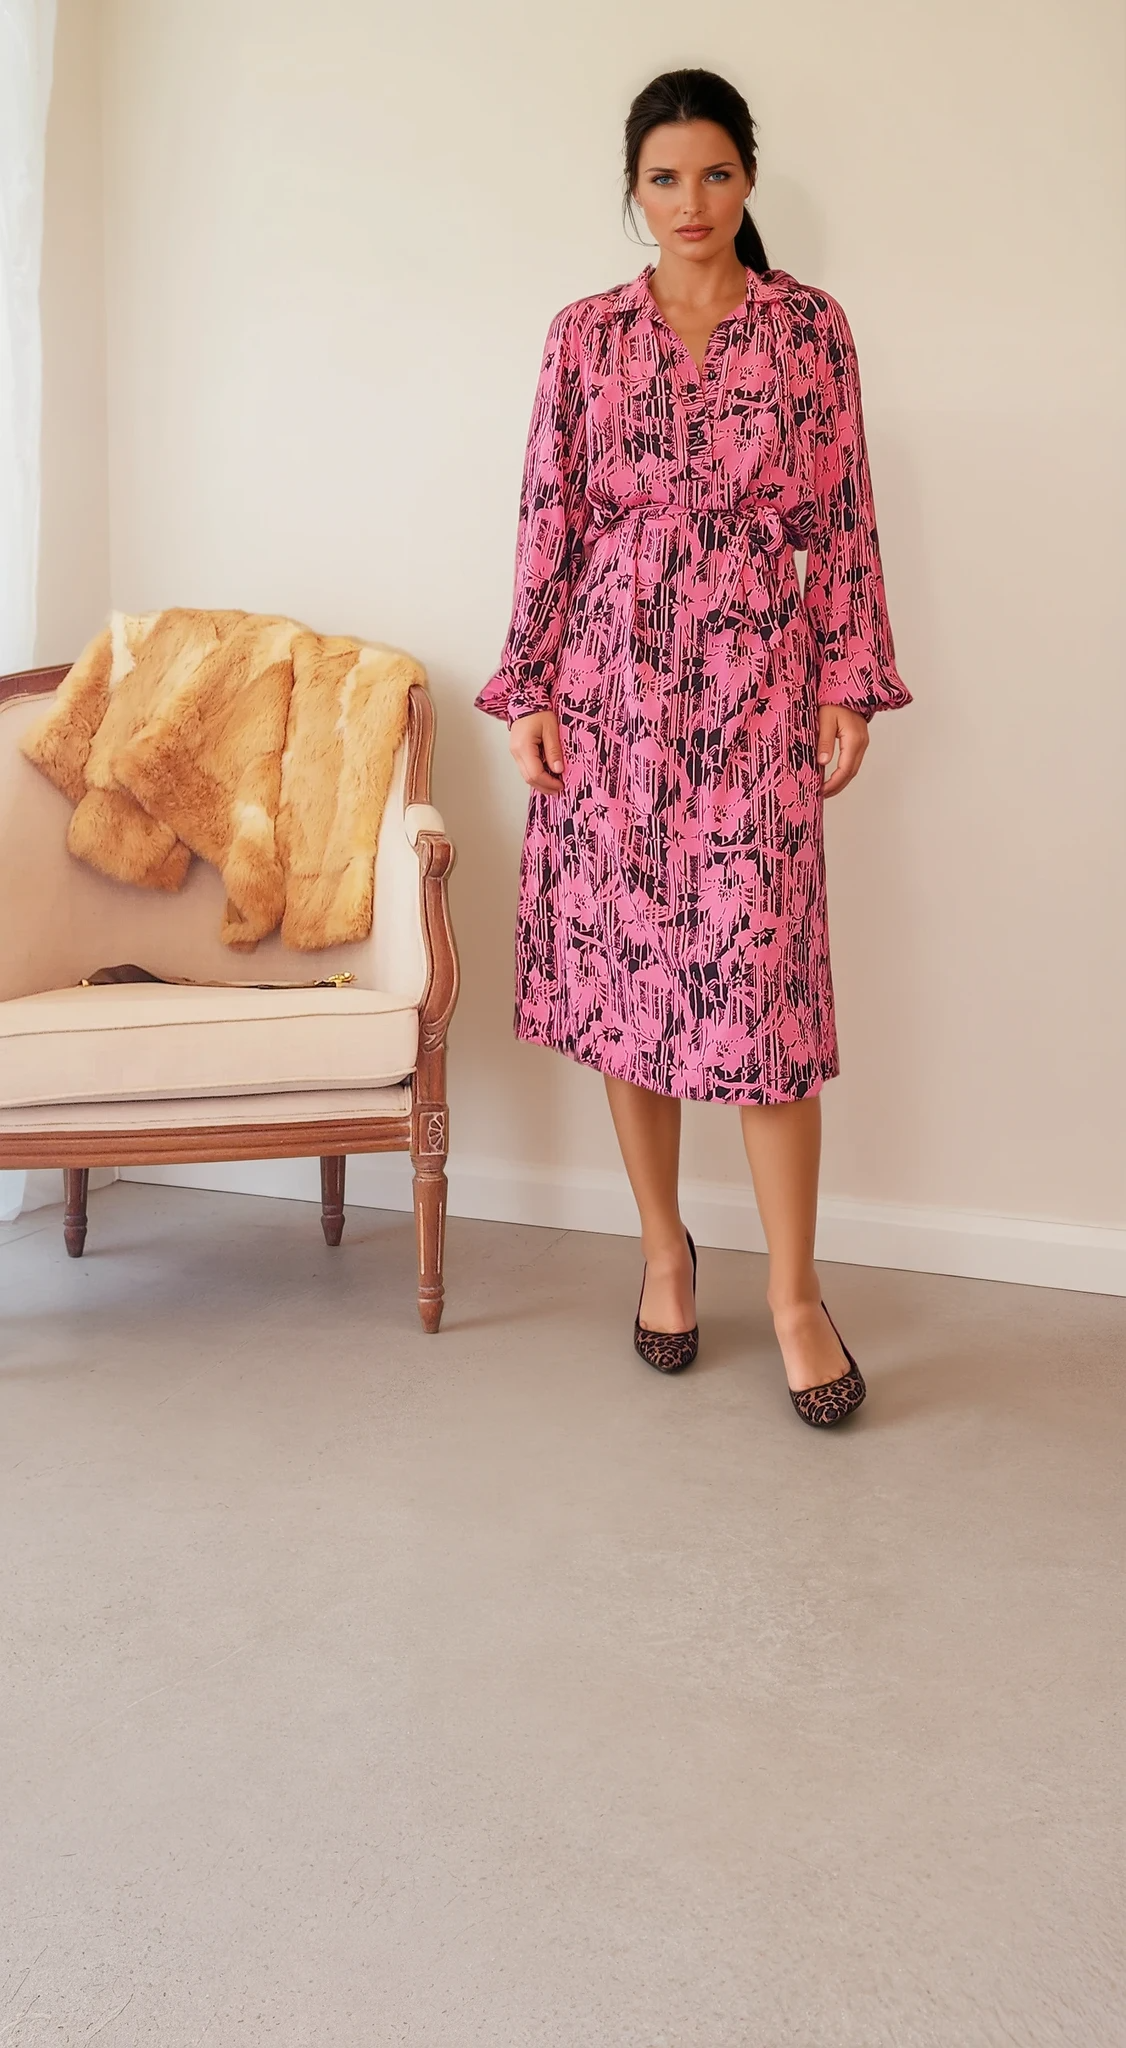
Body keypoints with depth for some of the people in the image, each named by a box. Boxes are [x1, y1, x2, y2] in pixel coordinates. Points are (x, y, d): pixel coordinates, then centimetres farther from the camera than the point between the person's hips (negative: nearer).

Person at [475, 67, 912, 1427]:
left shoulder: (811, 330, 5)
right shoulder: (585, 337, 8)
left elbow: (842, 522, 4)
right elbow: (548, 522, 7)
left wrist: (850, 686, -2)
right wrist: (527, 691, 1)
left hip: (755, 689, -2)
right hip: (611, 687, 2)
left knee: (761, 980, -6)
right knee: (621, 965, 5)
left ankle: (795, 1293, 5)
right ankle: (664, 1253, 21)